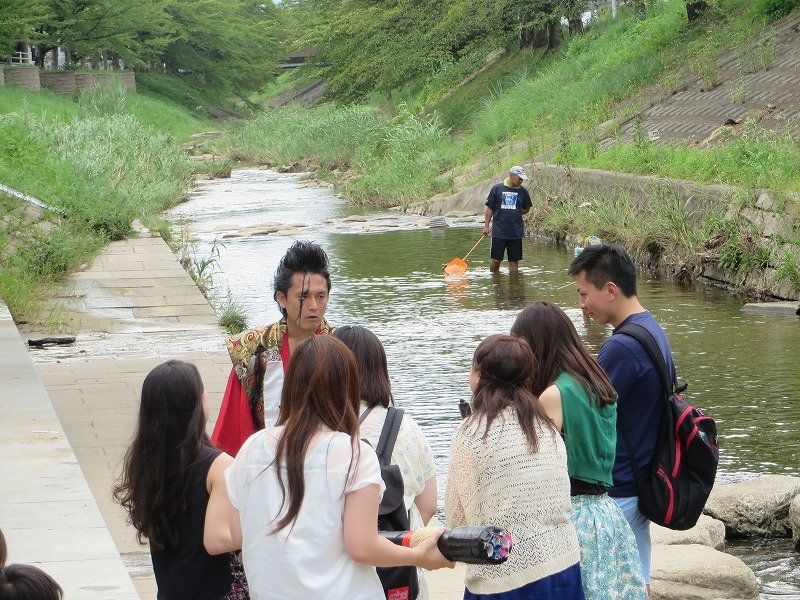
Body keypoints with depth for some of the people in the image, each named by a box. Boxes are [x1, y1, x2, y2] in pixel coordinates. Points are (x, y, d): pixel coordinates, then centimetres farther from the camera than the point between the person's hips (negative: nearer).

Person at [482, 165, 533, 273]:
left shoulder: (522, 191, 4)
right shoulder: (497, 188, -2)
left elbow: (526, 209, 16)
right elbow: (490, 208, 4)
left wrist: (515, 214, 2)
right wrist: (486, 226, 1)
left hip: (516, 232, 2)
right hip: (499, 232, -2)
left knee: (514, 260, 5)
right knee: (496, 260, 0)